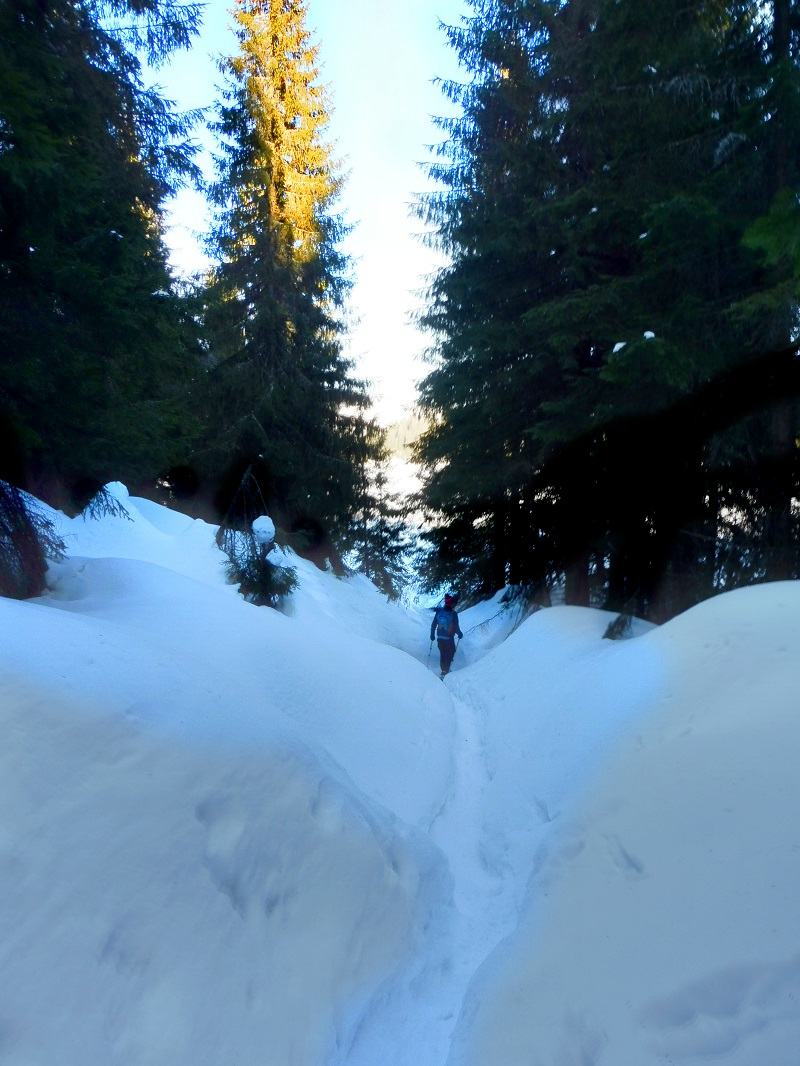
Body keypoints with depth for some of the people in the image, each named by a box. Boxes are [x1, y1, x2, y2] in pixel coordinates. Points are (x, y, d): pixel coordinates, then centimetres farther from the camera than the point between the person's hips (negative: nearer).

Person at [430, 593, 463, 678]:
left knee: (442, 654, 21)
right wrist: (460, 634, 5)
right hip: (449, 640, -5)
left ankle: (444, 670, 33)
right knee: (449, 655, 9)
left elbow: (433, 625, 1)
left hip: (440, 639, 5)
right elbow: (456, 627, -15)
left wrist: (432, 634, 15)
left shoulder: (439, 611, -4)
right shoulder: (453, 614, -18)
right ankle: (445, 672, 1)